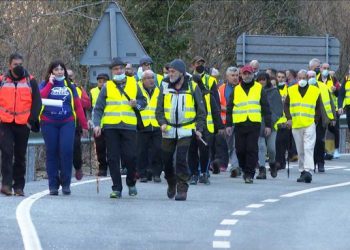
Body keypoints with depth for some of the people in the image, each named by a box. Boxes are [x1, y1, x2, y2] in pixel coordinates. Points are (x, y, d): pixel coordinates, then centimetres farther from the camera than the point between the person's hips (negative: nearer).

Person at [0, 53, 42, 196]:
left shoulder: (30, 81, 5)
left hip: (23, 125, 1)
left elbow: (37, 102, 5)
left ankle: (19, 186, 13)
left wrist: (31, 120, -5)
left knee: (20, 156, 7)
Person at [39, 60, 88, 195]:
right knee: (52, 152, 0)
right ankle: (53, 185, 5)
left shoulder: (70, 86, 14)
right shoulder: (44, 85, 10)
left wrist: (84, 125, 9)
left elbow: (78, 105, 12)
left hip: (67, 123, 0)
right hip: (49, 123, 0)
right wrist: (50, 83, -6)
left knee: (66, 151, -13)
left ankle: (66, 183, -3)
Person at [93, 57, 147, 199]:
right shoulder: (107, 87, 9)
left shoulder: (133, 84, 13)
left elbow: (143, 102, 19)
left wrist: (136, 104, -3)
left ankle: (131, 183, 18)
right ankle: (117, 188, 6)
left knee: (130, 156, -6)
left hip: (129, 126, 0)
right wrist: (97, 124, -7)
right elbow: (98, 108, 6)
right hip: (110, 127, 0)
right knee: (113, 158, -1)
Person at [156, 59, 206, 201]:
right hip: (169, 130, 3)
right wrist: (162, 123, -9)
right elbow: (159, 108, 8)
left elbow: (201, 110, 6)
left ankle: (182, 189, -6)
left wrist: (199, 128, -2)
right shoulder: (165, 87, 5)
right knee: (166, 159, 7)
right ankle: (171, 184, 32)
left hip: (185, 130, -3)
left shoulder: (192, 88, 0)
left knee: (181, 159, -14)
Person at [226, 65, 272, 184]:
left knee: (252, 149, -8)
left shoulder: (259, 89, 8)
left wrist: (268, 125, 3)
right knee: (240, 150, 3)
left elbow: (266, 108, 8)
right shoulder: (236, 90, 12)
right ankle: (245, 169, 23)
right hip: (239, 124, 2)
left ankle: (249, 174, -5)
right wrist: (228, 124, 6)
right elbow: (229, 108, 14)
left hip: (254, 124, -2)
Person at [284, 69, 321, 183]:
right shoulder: (291, 90, 9)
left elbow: (318, 108, 10)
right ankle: (302, 172, 15)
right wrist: (289, 118, -1)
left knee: (308, 148, -15)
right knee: (300, 151, 8)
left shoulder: (315, 91, 4)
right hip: (295, 125, 3)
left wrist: (315, 120, -1)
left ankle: (308, 171, -21)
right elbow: (286, 105, 12)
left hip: (310, 124, -3)